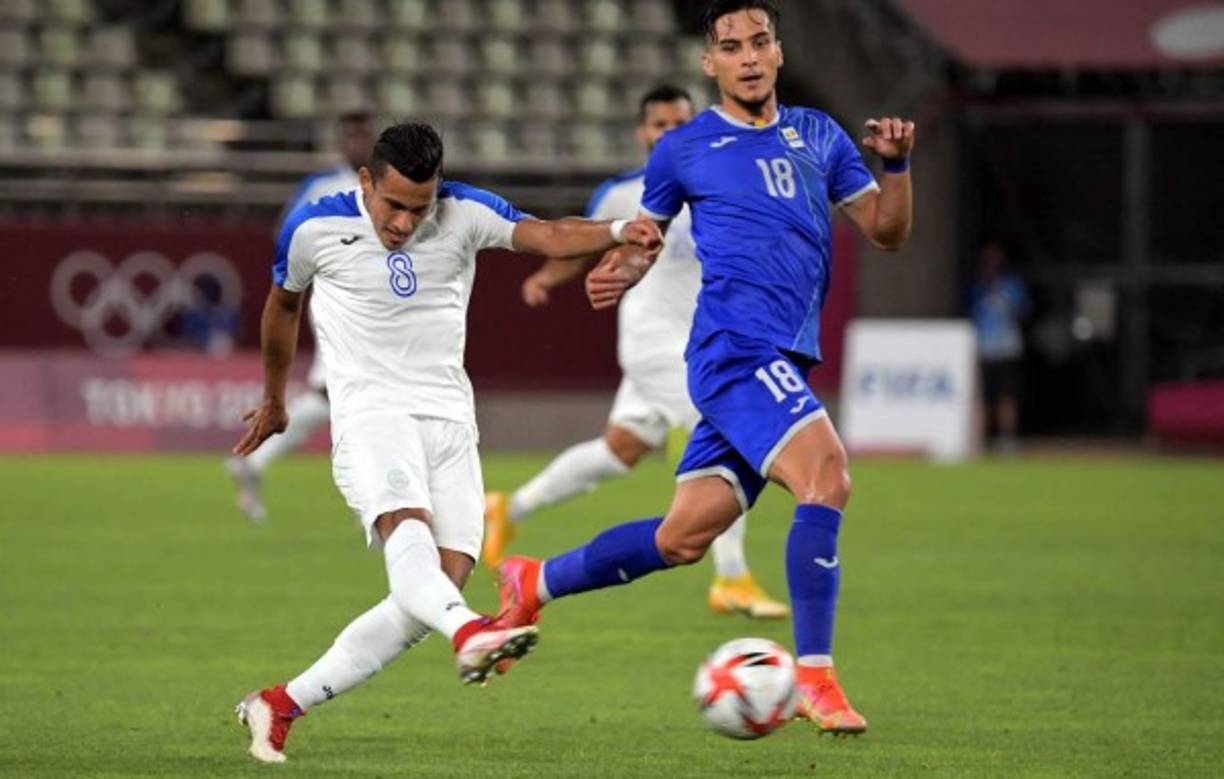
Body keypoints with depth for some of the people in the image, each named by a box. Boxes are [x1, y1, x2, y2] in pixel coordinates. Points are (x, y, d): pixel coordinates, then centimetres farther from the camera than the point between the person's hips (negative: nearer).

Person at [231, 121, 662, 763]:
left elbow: (549, 236, -15)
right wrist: (274, 400, 30)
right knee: (407, 528, -31)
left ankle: (282, 704, 0)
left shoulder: (464, 214, 0)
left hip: (449, 416, 3)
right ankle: (469, 632, -63)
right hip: (370, 412, -3)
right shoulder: (314, 228, -1)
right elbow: (282, 306, 18)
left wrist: (619, 231, -36)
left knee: (443, 582, -7)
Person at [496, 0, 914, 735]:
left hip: (784, 363, 6)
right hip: (735, 349, -6)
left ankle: (536, 584, 28)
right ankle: (815, 676, -23)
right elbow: (643, 236, 15)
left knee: (684, 536, 7)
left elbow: (887, 230, 17)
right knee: (827, 475, -27)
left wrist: (897, 164, -1)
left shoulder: (817, 136, 17)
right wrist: (619, 274, -7)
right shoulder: (685, 149, 5)